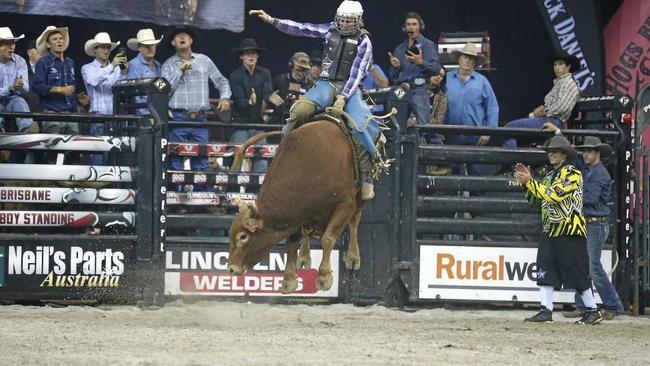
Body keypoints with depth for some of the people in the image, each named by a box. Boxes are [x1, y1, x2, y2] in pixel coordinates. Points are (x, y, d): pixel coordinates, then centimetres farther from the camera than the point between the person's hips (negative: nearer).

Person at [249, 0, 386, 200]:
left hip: (349, 88, -2)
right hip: (326, 84, 2)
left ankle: (366, 176, -15)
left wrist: (343, 98, -17)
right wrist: (271, 20, -3)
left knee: (362, 126, -25)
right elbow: (301, 29, 5)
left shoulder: (363, 41, 0)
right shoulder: (330, 30, 9)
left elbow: (357, 73, -7)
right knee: (302, 109, -30)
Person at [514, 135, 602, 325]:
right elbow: (536, 199, 17)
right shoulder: (550, 176, 20)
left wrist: (529, 181, -16)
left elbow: (554, 196, -19)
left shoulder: (572, 173, -8)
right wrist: (527, 180, 4)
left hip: (570, 232, -8)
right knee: (545, 270, -1)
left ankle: (593, 311, 3)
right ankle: (546, 311, -3)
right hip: (550, 231, 8)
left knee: (577, 272, -5)